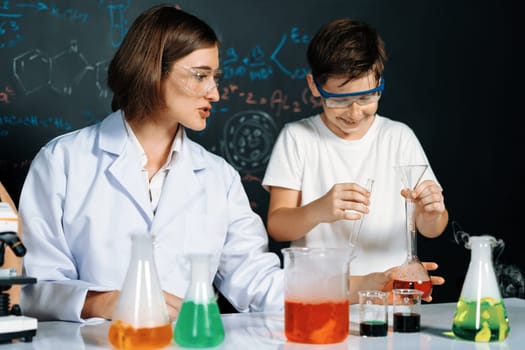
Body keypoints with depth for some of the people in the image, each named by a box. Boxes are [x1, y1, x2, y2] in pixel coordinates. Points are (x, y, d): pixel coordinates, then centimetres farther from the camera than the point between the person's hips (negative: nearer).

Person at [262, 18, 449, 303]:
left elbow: (431, 230, 7)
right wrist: (319, 211, -25)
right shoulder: (296, 137, 2)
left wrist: (430, 213, -17)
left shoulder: (399, 137, 7)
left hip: (393, 293, 4)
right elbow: (276, 227, -5)